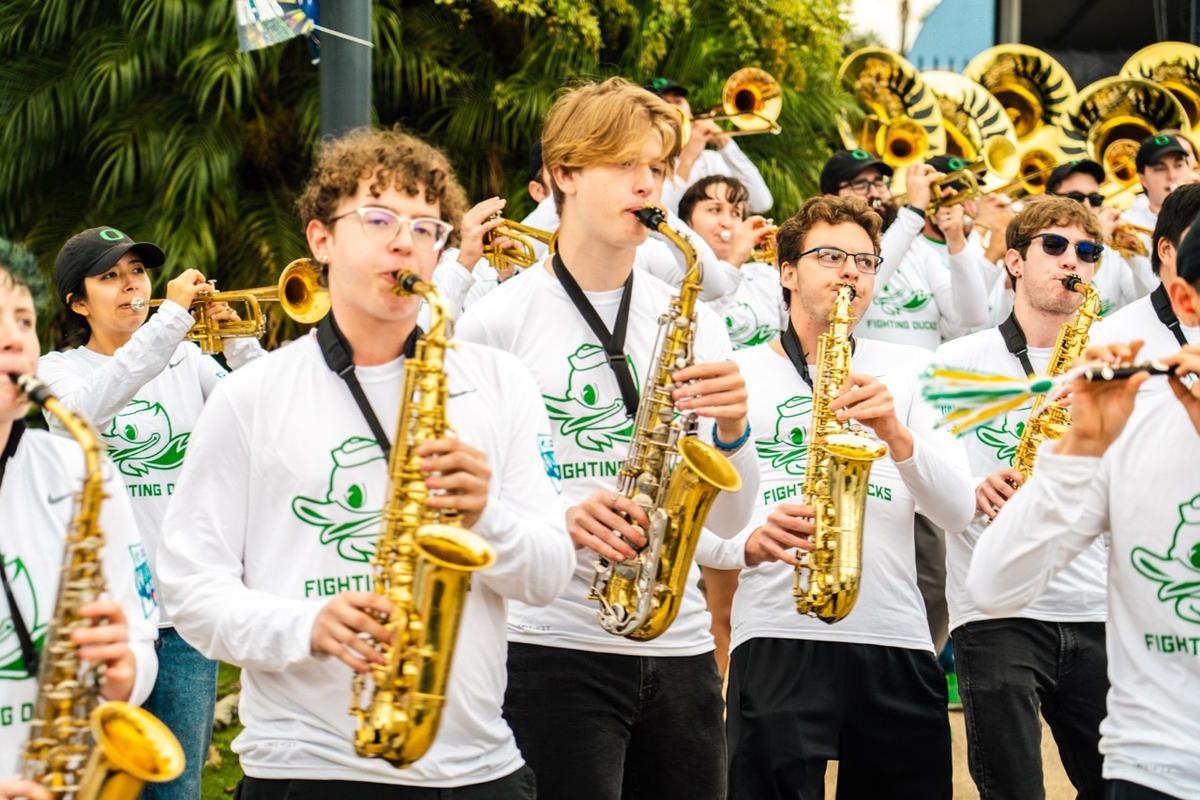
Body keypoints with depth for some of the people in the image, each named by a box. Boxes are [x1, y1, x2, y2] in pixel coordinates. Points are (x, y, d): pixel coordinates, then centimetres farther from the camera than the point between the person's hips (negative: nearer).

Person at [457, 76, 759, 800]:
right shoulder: (500, 320, -1)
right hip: (553, 649, -4)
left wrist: (733, 428, -9)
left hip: (680, 644, 4)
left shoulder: (693, 320, 11)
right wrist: (557, 518, -17)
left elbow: (728, 521, 10)